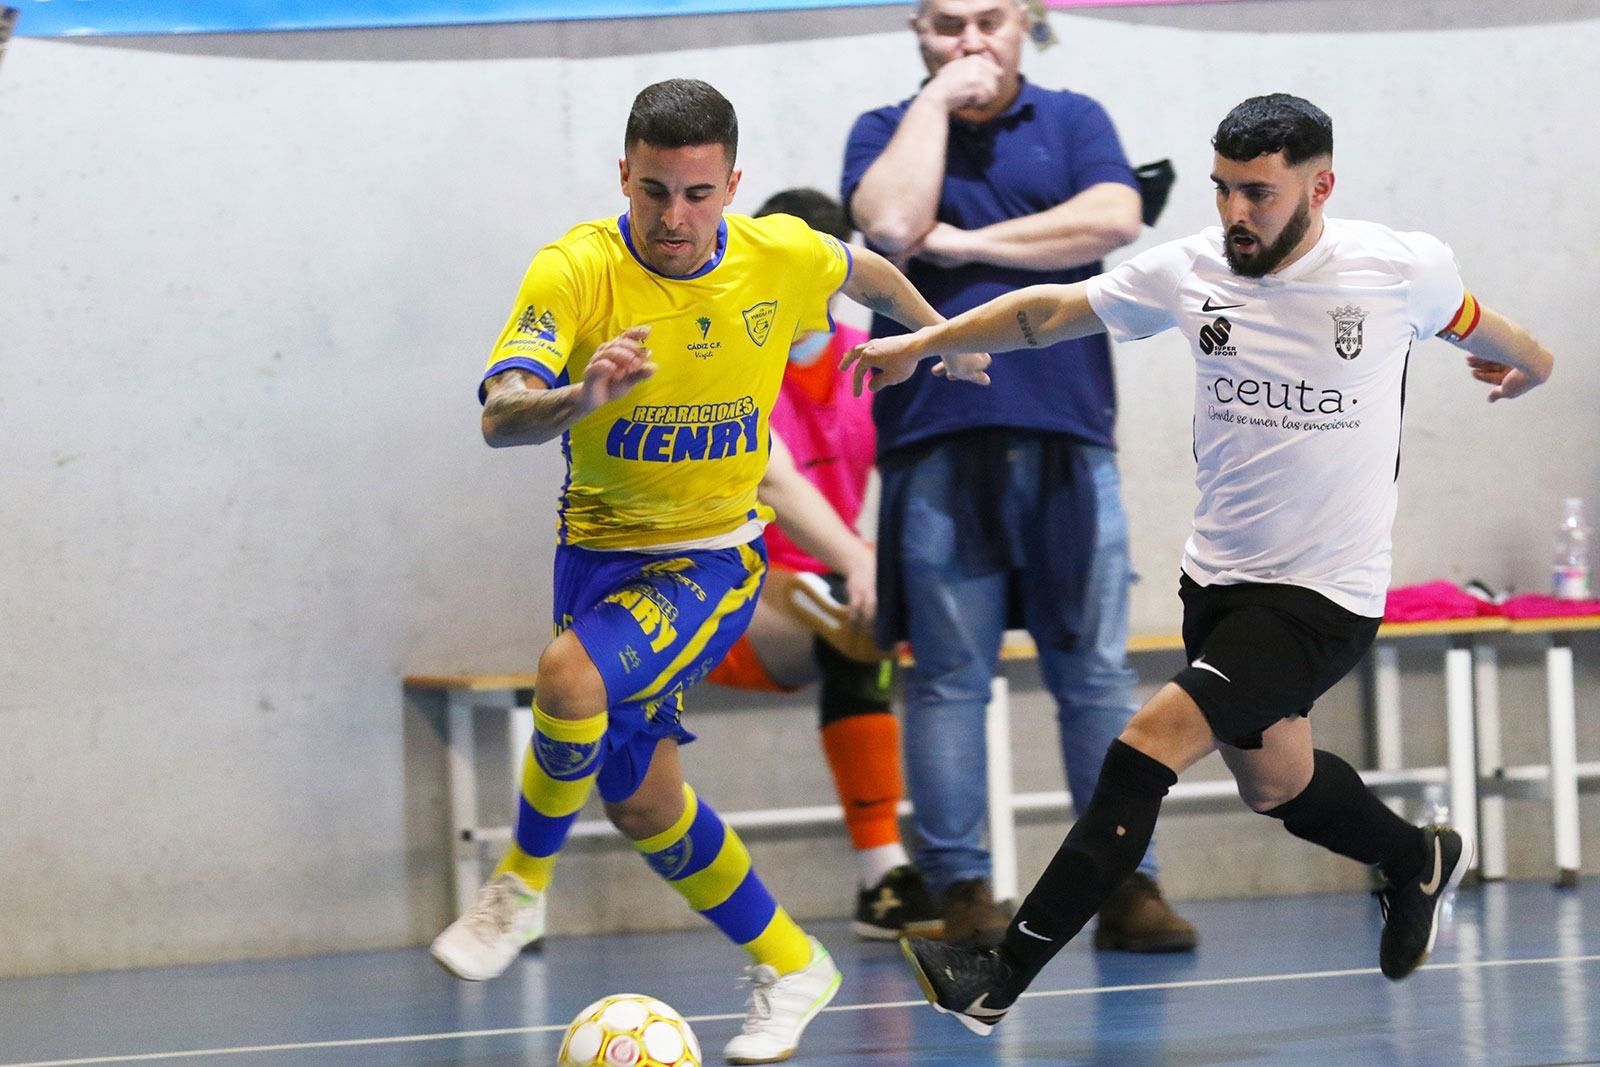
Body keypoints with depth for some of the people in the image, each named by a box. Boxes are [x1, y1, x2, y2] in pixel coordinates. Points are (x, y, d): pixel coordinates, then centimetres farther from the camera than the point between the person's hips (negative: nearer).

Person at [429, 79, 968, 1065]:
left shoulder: (782, 255, -11)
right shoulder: (577, 270, -19)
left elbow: (866, 273, 14)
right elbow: (499, 416, -32)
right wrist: (579, 397, -53)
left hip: (714, 556, -2)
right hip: (599, 547, 2)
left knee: (572, 675, -31)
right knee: (640, 799, 10)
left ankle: (522, 885, -8)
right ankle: (790, 965, 31)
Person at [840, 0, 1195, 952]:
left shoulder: (1074, 121, 13)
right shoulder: (888, 133, 12)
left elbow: (1113, 222, -6)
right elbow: (893, 224, -10)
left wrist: (964, 244, -5)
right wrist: (937, 100, -3)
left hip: (1067, 438, 1)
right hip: (938, 442, 0)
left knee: (1097, 674, 0)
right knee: (949, 678, -1)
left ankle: (1127, 883, 2)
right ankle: (962, 889, 3)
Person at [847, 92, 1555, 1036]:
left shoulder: (1405, 268, -12)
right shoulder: (1192, 272, -6)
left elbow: (1477, 326, 11)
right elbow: (1047, 311, 7)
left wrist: (1530, 365, 31)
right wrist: (920, 342, 6)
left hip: (1327, 594, -5)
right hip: (1220, 576, 5)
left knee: (1149, 747, -17)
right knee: (1275, 787, 19)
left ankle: (998, 983, -15)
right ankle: (1420, 862, 52)